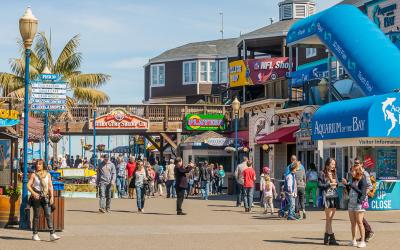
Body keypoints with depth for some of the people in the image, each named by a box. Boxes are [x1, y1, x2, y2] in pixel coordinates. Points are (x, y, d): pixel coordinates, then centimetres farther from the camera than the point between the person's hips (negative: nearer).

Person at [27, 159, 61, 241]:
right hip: (36, 197, -2)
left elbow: (50, 186, 9)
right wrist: (33, 193, -19)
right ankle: (35, 234, 12)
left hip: (45, 197, 2)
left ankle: (52, 234, -13)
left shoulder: (47, 174, 9)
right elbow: (28, 185, -3)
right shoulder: (34, 175, 2)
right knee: (36, 215, 3)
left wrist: (52, 197, 1)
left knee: (48, 215, -7)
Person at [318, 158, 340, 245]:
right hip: (327, 196, -6)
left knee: (329, 218, 8)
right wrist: (329, 184, -11)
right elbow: (320, 185, -6)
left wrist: (332, 178, -6)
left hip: (334, 196, 6)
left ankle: (326, 238, 14)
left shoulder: (334, 174, 17)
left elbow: (336, 184, 11)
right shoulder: (322, 173, -1)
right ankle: (332, 238, -8)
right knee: (328, 218, -7)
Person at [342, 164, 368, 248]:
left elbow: (362, 193, -15)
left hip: (359, 203, -8)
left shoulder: (362, 180, -6)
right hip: (351, 203, 8)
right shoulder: (354, 180, 17)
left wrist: (353, 186, -15)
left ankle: (363, 241, -5)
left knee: (359, 222, -8)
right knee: (353, 223, 9)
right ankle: (353, 240, 15)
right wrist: (346, 184, 11)